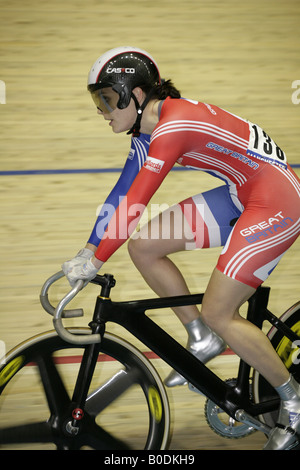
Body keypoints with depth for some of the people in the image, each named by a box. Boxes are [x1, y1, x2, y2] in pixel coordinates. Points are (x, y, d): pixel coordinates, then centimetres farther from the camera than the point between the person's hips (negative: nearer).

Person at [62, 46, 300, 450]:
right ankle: (203, 340, 16)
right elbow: (122, 192, 10)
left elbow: (134, 202, -26)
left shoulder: (173, 124, -25)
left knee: (218, 313, -11)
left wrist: (94, 262, -19)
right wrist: (86, 251, 10)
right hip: (241, 195, 9)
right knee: (143, 247, 1)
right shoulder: (148, 129, 5)